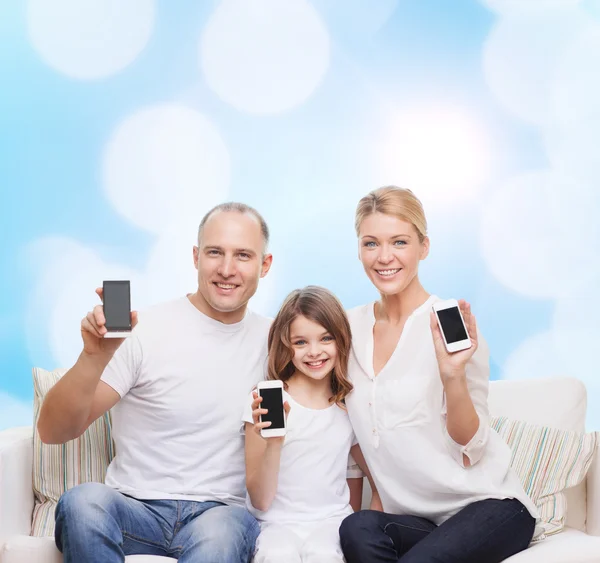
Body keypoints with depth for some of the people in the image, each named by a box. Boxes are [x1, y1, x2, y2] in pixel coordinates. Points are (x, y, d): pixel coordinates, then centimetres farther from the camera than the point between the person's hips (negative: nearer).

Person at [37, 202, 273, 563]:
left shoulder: (272, 340, 8)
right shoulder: (145, 331, -4)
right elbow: (53, 433, -9)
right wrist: (95, 357, -26)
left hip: (222, 512, 0)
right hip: (136, 508, 0)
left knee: (221, 532, -37)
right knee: (83, 501, -34)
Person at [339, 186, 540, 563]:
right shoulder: (352, 327, 3)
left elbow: (470, 449, -11)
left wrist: (453, 375, -25)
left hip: (489, 505, -3)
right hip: (414, 518, 4)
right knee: (358, 529, -29)